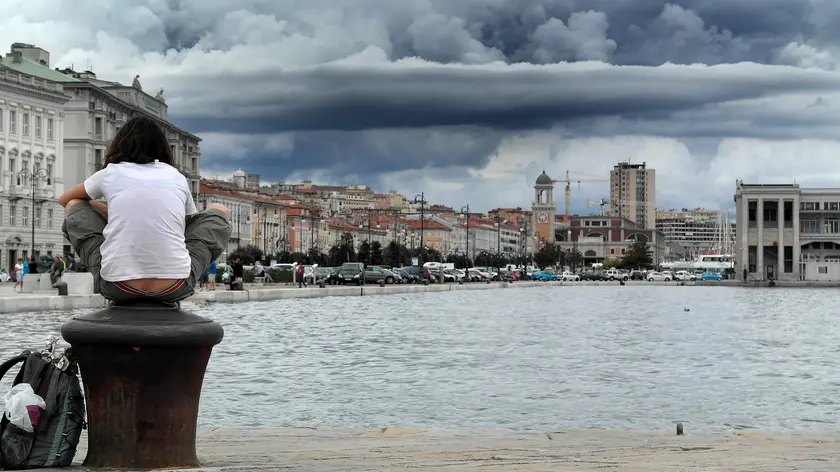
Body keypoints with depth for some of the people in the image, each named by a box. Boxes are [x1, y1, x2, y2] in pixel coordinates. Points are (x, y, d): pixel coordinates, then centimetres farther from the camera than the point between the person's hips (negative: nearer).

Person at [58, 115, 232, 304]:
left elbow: (64, 200, 31)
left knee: (74, 206, 25)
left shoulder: (111, 173, 12)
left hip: (117, 287, 0)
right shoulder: (177, 177, 13)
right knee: (219, 211, 25)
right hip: (174, 288, 0)